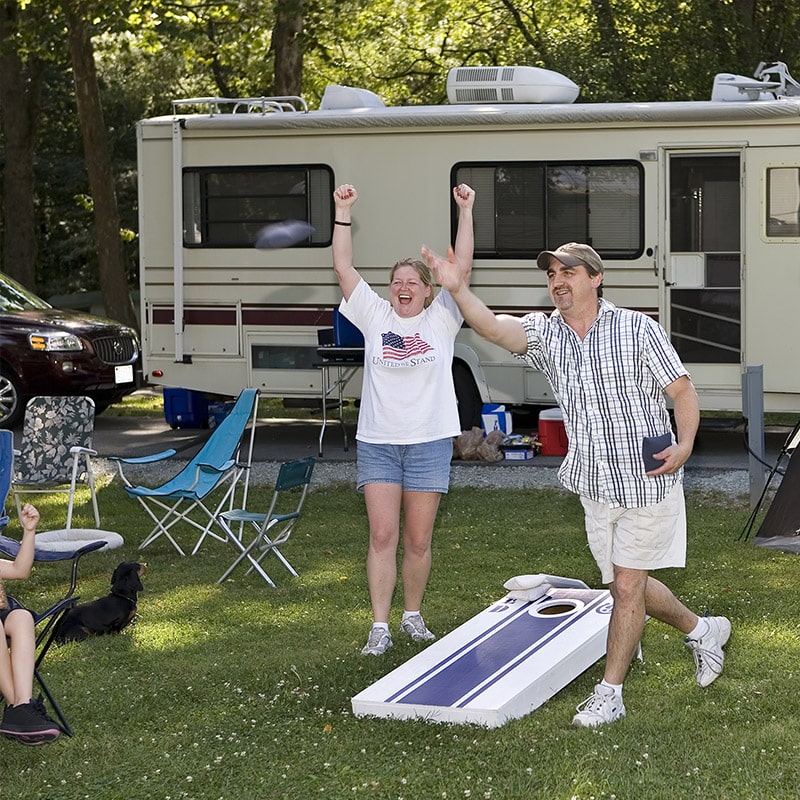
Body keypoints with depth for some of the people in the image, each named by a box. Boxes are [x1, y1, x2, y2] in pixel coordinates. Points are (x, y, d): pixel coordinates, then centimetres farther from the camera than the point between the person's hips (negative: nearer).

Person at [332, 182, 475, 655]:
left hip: (429, 442, -1)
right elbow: (344, 268, 2)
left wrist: (466, 212, -9)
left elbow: (462, 267, -5)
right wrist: (343, 212, -3)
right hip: (377, 442, 1)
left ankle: (414, 614, 21)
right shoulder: (375, 317, 6)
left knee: (418, 539, 5)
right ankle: (380, 626, -3)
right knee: (382, 535, -4)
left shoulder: (441, 319, 4)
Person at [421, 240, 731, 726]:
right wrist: (457, 290, -36)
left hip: (648, 480, -6)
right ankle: (702, 630, 40)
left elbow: (682, 390, -6)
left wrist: (684, 445, -23)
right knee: (624, 585, 16)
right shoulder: (544, 334, 1)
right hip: (595, 485, 6)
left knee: (626, 586, -4)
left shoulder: (637, 330, -8)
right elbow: (493, 328, -17)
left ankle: (610, 693, 6)